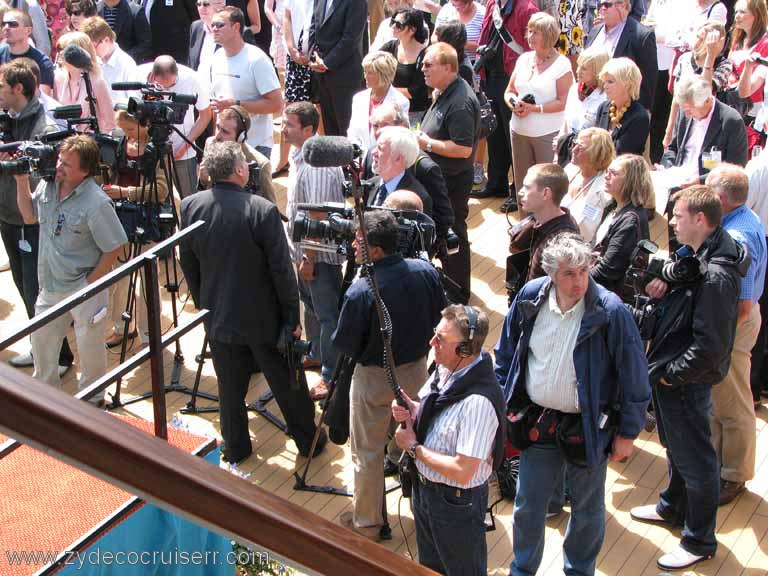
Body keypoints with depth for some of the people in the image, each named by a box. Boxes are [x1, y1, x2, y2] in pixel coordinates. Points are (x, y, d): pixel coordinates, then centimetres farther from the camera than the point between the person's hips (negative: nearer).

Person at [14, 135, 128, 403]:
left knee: (89, 345, 12)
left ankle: (91, 399, 35)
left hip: (83, 289, -7)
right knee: (41, 339, 22)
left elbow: (113, 249, -19)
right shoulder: (47, 185, -5)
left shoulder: (97, 203, -25)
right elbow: (30, 217, 13)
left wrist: (90, 283, -15)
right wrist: (22, 182, 0)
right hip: (50, 285, 7)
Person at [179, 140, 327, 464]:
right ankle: (308, 441, 32)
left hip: (218, 316, 3)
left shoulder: (190, 207, -8)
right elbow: (282, 271, -17)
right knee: (287, 384, 15)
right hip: (264, 318, -3)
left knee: (230, 388, 18)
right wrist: (292, 318, -5)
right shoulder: (263, 210, -21)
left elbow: (188, 265, 4)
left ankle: (235, 448, 33)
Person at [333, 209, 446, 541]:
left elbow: (344, 346, -17)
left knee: (367, 453, 11)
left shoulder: (360, 292, -29)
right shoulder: (426, 272, -13)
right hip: (416, 370, 5)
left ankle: (366, 523, 25)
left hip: (374, 379, -5)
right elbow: (439, 319, 1)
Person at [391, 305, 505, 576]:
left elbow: (462, 472, -34)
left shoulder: (479, 402, -34)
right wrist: (411, 409, -13)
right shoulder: (445, 369, -8)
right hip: (424, 487, 8)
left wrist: (414, 448, -22)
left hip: (457, 502, -8)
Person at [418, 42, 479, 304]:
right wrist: (422, 138, 7)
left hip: (453, 181, -10)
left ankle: (458, 297, 19)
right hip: (439, 176, 10)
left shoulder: (460, 102, -26)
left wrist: (427, 143, -22)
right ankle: (450, 281, 40)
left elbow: (463, 148, -30)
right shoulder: (446, 93, 7)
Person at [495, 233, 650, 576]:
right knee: (528, 506, 15)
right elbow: (505, 355, 6)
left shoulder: (610, 312, -21)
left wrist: (627, 433, -8)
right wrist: (504, 406, 5)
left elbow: (634, 377, -12)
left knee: (587, 509, 17)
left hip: (589, 427, -2)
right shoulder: (529, 298, -9)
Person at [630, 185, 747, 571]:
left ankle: (699, 542, 23)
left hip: (686, 382, -10)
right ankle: (673, 507, 49)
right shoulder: (697, 256, 2)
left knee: (694, 460, 6)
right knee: (675, 447, 27)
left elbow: (709, 347, -28)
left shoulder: (716, 277, -28)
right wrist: (662, 288, -4)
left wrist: (671, 374, -17)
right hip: (667, 370, 10)